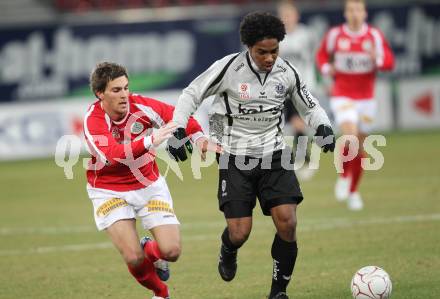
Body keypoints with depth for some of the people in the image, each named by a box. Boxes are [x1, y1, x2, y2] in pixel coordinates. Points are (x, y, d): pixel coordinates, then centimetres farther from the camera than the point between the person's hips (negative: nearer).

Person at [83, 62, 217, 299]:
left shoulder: (140, 106, -16)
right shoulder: (93, 121, -24)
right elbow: (115, 154, -41)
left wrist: (199, 138, -17)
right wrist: (151, 141, -53)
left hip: (149, 185, 2)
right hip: (109, 190, -2)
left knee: (171, 251, -11)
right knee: (133, 258, -16)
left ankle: (149, 250, 28)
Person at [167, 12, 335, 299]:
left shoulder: (287, 73, -3)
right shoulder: (229, 67, -13)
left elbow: (310, 106, 12)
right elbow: (191, 94, -2)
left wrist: (324, 126, -9)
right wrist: (177, 130, -13)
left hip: (274, 155, 2)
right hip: (236, 158, -2)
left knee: (287, 222, -14)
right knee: (240, 233, -7)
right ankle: (228, 251, 33)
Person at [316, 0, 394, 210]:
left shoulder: (374, 36, -3)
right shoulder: (335, 34, -3)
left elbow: (389, 62, -6)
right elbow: (322, 54, 14)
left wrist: (377, 59, -27)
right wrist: (326, 68, -7)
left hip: (366, 97, 2)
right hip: (342, 96, -2)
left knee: (360, 147, 9)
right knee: (350, 137, -25)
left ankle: (354, 191, 26)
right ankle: (344, 177, 0)